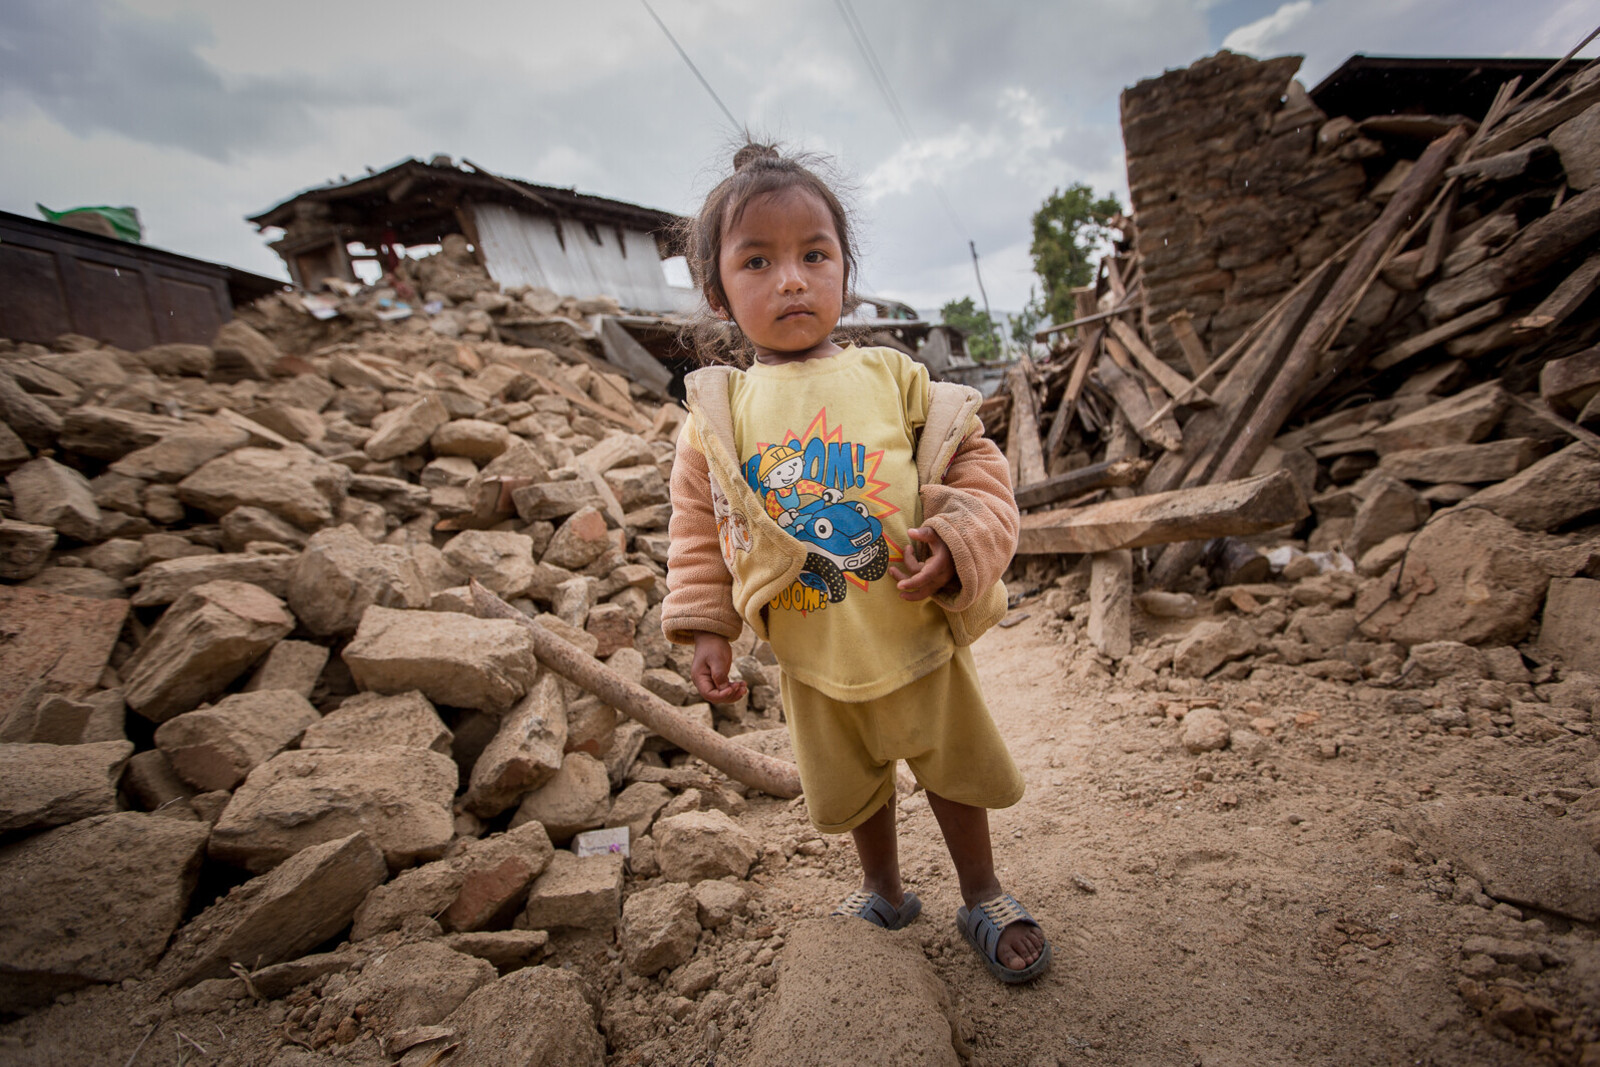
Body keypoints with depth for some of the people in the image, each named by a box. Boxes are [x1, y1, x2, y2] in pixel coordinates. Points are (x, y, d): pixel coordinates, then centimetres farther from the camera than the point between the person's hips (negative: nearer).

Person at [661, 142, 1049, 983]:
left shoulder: (895, 378, -8)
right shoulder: (716, 413, -4)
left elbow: (978, 466, -4)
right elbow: (698, 528, 3)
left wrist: (958, 545, -22)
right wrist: (704, 628, -2)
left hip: (920, 638, -1)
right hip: (814, 660, 2)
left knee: (953, 770, 19)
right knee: (854, 789, 23)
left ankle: (984, 900, 46)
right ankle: (885, 894, 51)